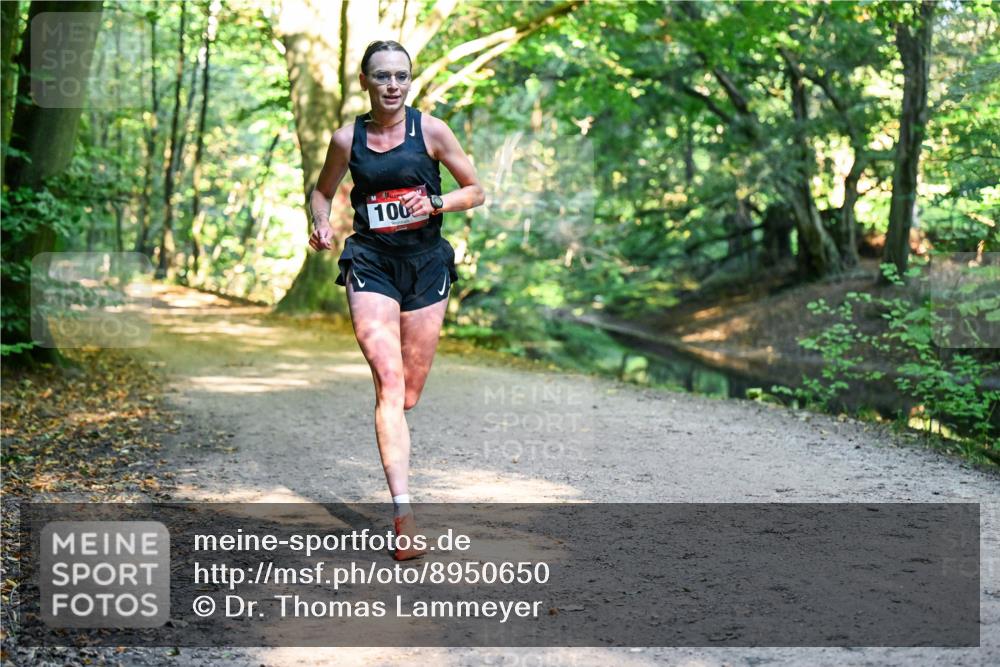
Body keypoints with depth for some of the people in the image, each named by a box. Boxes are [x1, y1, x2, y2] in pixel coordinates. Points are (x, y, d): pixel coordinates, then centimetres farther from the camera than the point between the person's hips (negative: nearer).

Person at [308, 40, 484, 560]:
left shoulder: (430, 130, 0)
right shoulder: (347, 139, 3)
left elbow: (475, 191, 7)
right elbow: (322, 191, 20)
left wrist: (435, 203, -12)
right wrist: (321, 224, -1)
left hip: (426, 263, 1)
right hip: (371, 263, -1)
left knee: (408, 396, 5)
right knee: (389, 382, -17)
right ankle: (402, 510, -22)